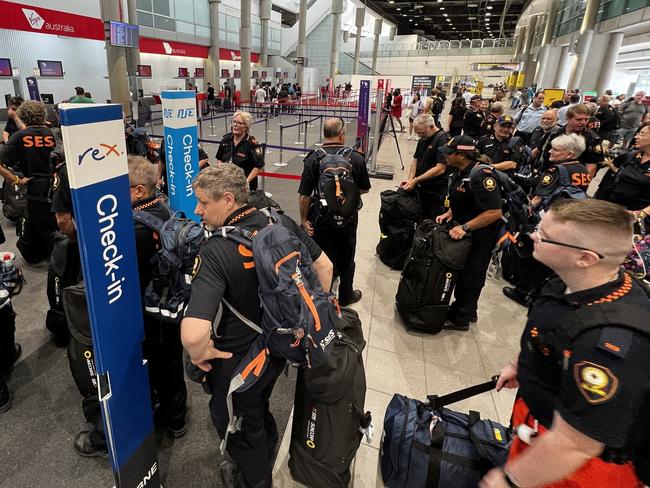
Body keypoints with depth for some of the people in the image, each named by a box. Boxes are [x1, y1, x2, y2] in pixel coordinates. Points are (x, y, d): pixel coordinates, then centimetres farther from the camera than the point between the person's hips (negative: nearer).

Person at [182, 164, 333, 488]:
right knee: (258, 408, 34)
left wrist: (200, 354, -18)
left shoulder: (216, 252, -31)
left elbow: (193, 334, -41)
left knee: (237, 423, 25)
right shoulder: (283, 223, -12)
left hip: (238, 361, -6)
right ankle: (265, 461, 62)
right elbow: (324, 266, -1)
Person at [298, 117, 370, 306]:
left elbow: (304, 195, -12)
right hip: (348, 217, 1)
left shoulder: (313, 158, -13)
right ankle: (346, 296, 37)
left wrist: (304, 219, -1)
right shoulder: (356, 158, -9)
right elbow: (365, 189, 3)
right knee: (346, 258, 19)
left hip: (321, 217, -1)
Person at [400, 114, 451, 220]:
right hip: (421, 188, 8)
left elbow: (440, 169, -22)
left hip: (436, 191, -8)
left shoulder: (443, 139, -15)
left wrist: (415, 180, -22)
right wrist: (410, 179, -5)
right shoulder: (422, 140, 12)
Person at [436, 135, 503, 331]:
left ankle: (461, 319, 20)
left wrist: (465, 227, -28)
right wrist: (449, 214, 1)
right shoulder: (459, 172, 3)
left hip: (480, 235, -9)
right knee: (460, 271, 19)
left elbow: (494, 212, -29)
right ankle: (468, 311, 37)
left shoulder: (481, 176, -26)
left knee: (470, 277, 4)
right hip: (461, 229, 9)